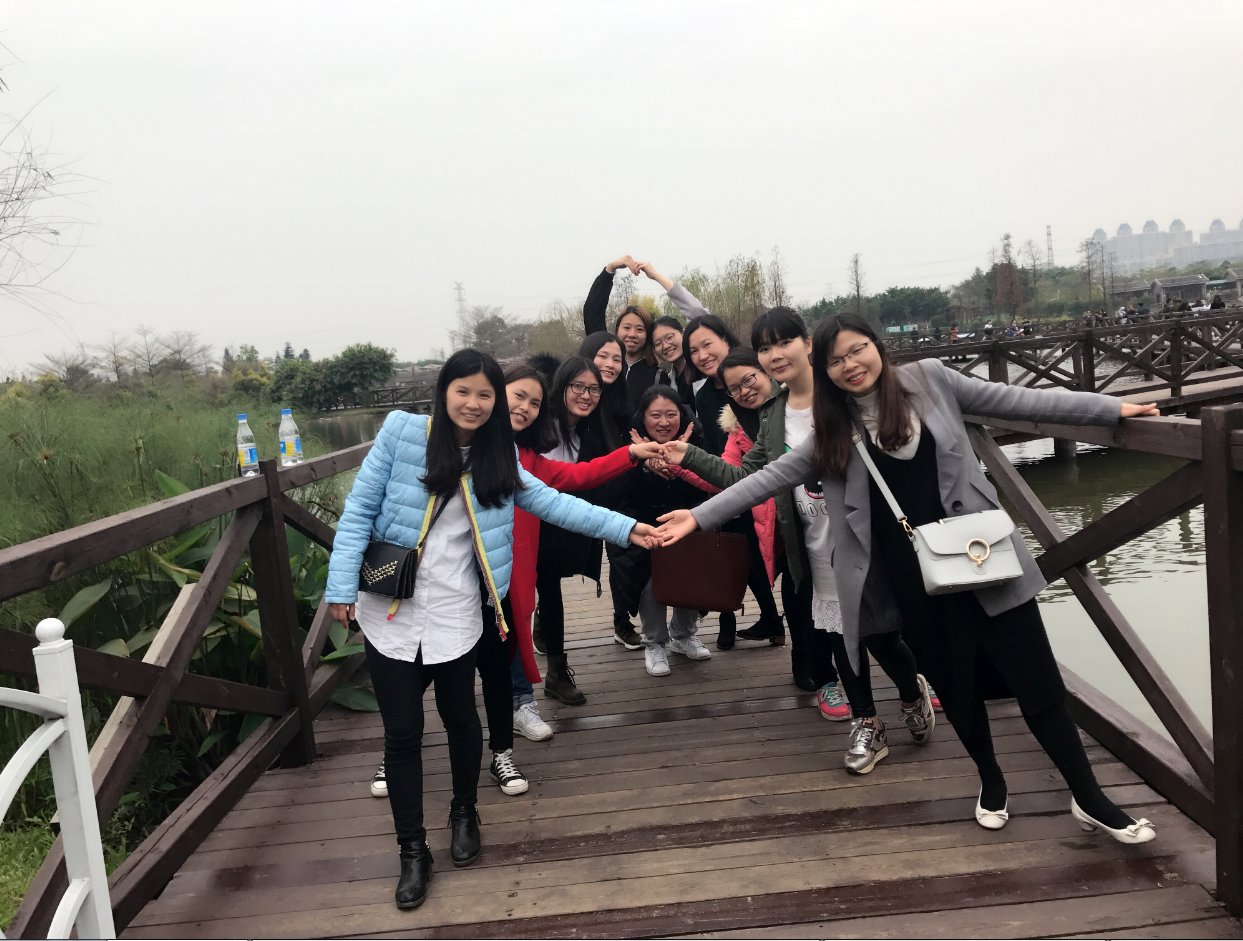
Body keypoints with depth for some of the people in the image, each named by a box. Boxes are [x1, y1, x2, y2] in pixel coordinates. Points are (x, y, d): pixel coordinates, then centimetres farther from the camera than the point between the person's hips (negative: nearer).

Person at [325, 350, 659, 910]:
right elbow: (359, 510, -5)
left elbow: (552, 503, 0)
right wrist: (342, 586, -10)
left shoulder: (497, 458, 4)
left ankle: (464, 814, 40)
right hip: (389, 609, -1)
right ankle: (412, 850, 22)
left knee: (459, 717, 13)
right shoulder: (402, 432, -5)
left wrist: (622, 528, -8)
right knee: (402, 730, 5)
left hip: (455, 613, 2)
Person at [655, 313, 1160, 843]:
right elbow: (771, 477, 3)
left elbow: (1016, 401, 4)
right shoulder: (833, 430, 4)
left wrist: (1111, 409, 3)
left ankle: (1090, 800, 19)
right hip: (915, 582, 1)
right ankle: (991, 783, 39)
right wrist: (699, 517, -3)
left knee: (1037, 684, 1)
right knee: (957, 689, 13)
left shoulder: (928, 379, 1)